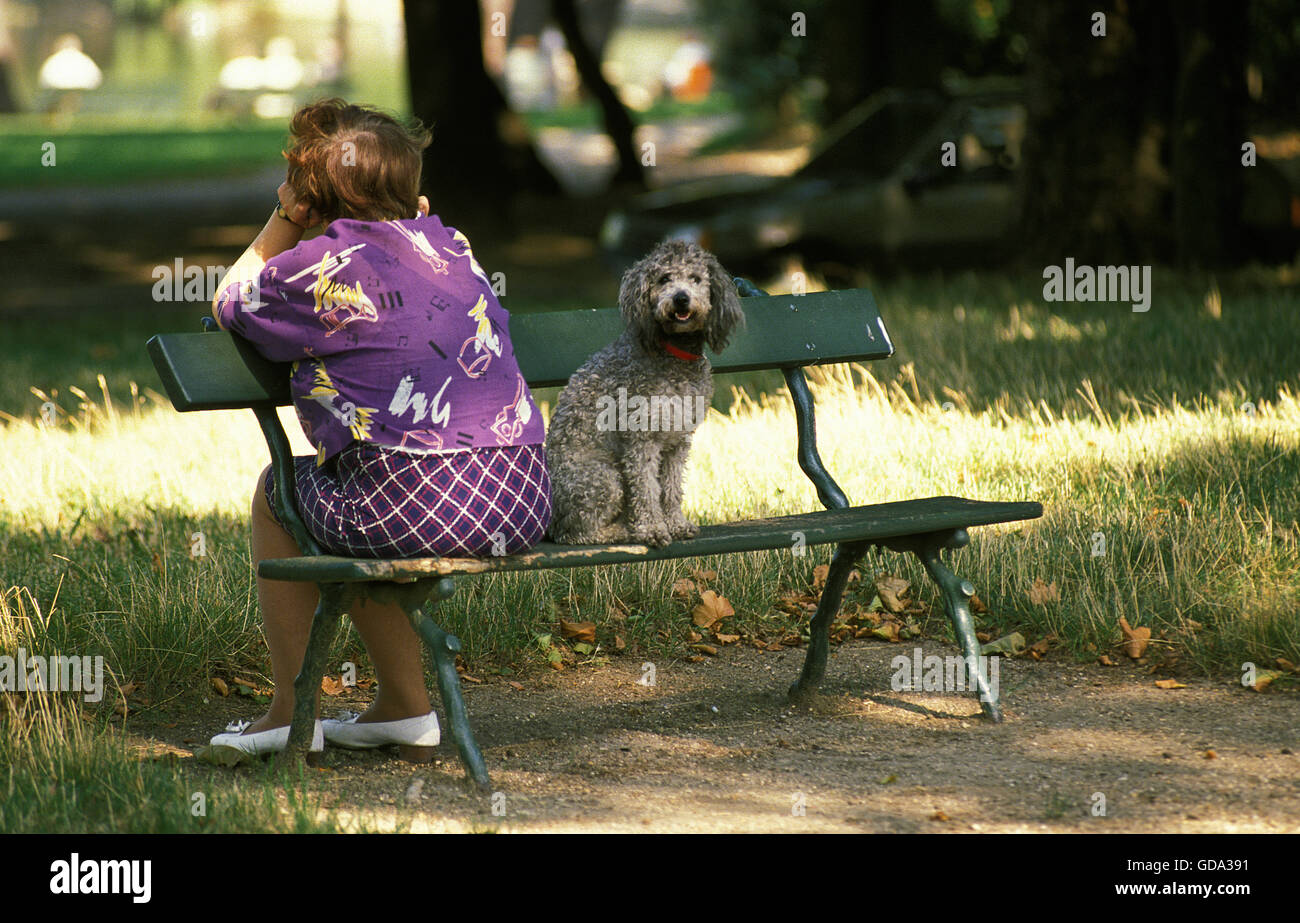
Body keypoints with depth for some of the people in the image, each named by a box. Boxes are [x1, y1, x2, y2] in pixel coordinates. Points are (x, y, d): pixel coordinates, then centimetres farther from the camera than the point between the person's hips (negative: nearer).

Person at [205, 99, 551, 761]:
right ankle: (403, 707, 34)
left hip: (417, 505, -6)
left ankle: (290, 713, 25)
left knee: (276, 492, 23)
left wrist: (282, 224, 19)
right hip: (524, 504, 7)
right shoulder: (449, 245, 14)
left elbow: (228, 305, 14)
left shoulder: (322, 266, -5)